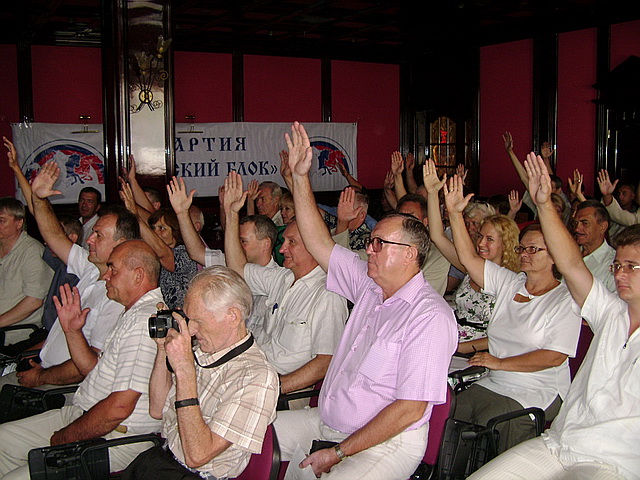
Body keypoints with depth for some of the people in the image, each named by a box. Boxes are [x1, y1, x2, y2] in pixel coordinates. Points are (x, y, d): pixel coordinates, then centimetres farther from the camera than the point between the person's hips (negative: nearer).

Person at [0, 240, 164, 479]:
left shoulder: (145, 321, -21)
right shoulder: (131, 315, 15)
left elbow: (119, 407, -26)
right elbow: (95, 369, 20)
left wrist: (63, 439, -12)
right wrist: (73, 331, 8)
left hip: (116, 438, -10)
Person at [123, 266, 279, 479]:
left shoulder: (257, 377, -23)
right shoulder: (203, 352, 1)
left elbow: (197, 455, -26)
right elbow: (157, 410, 11)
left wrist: (184, 370, -27)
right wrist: (163, 348, -1)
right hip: (158, 457, 7)